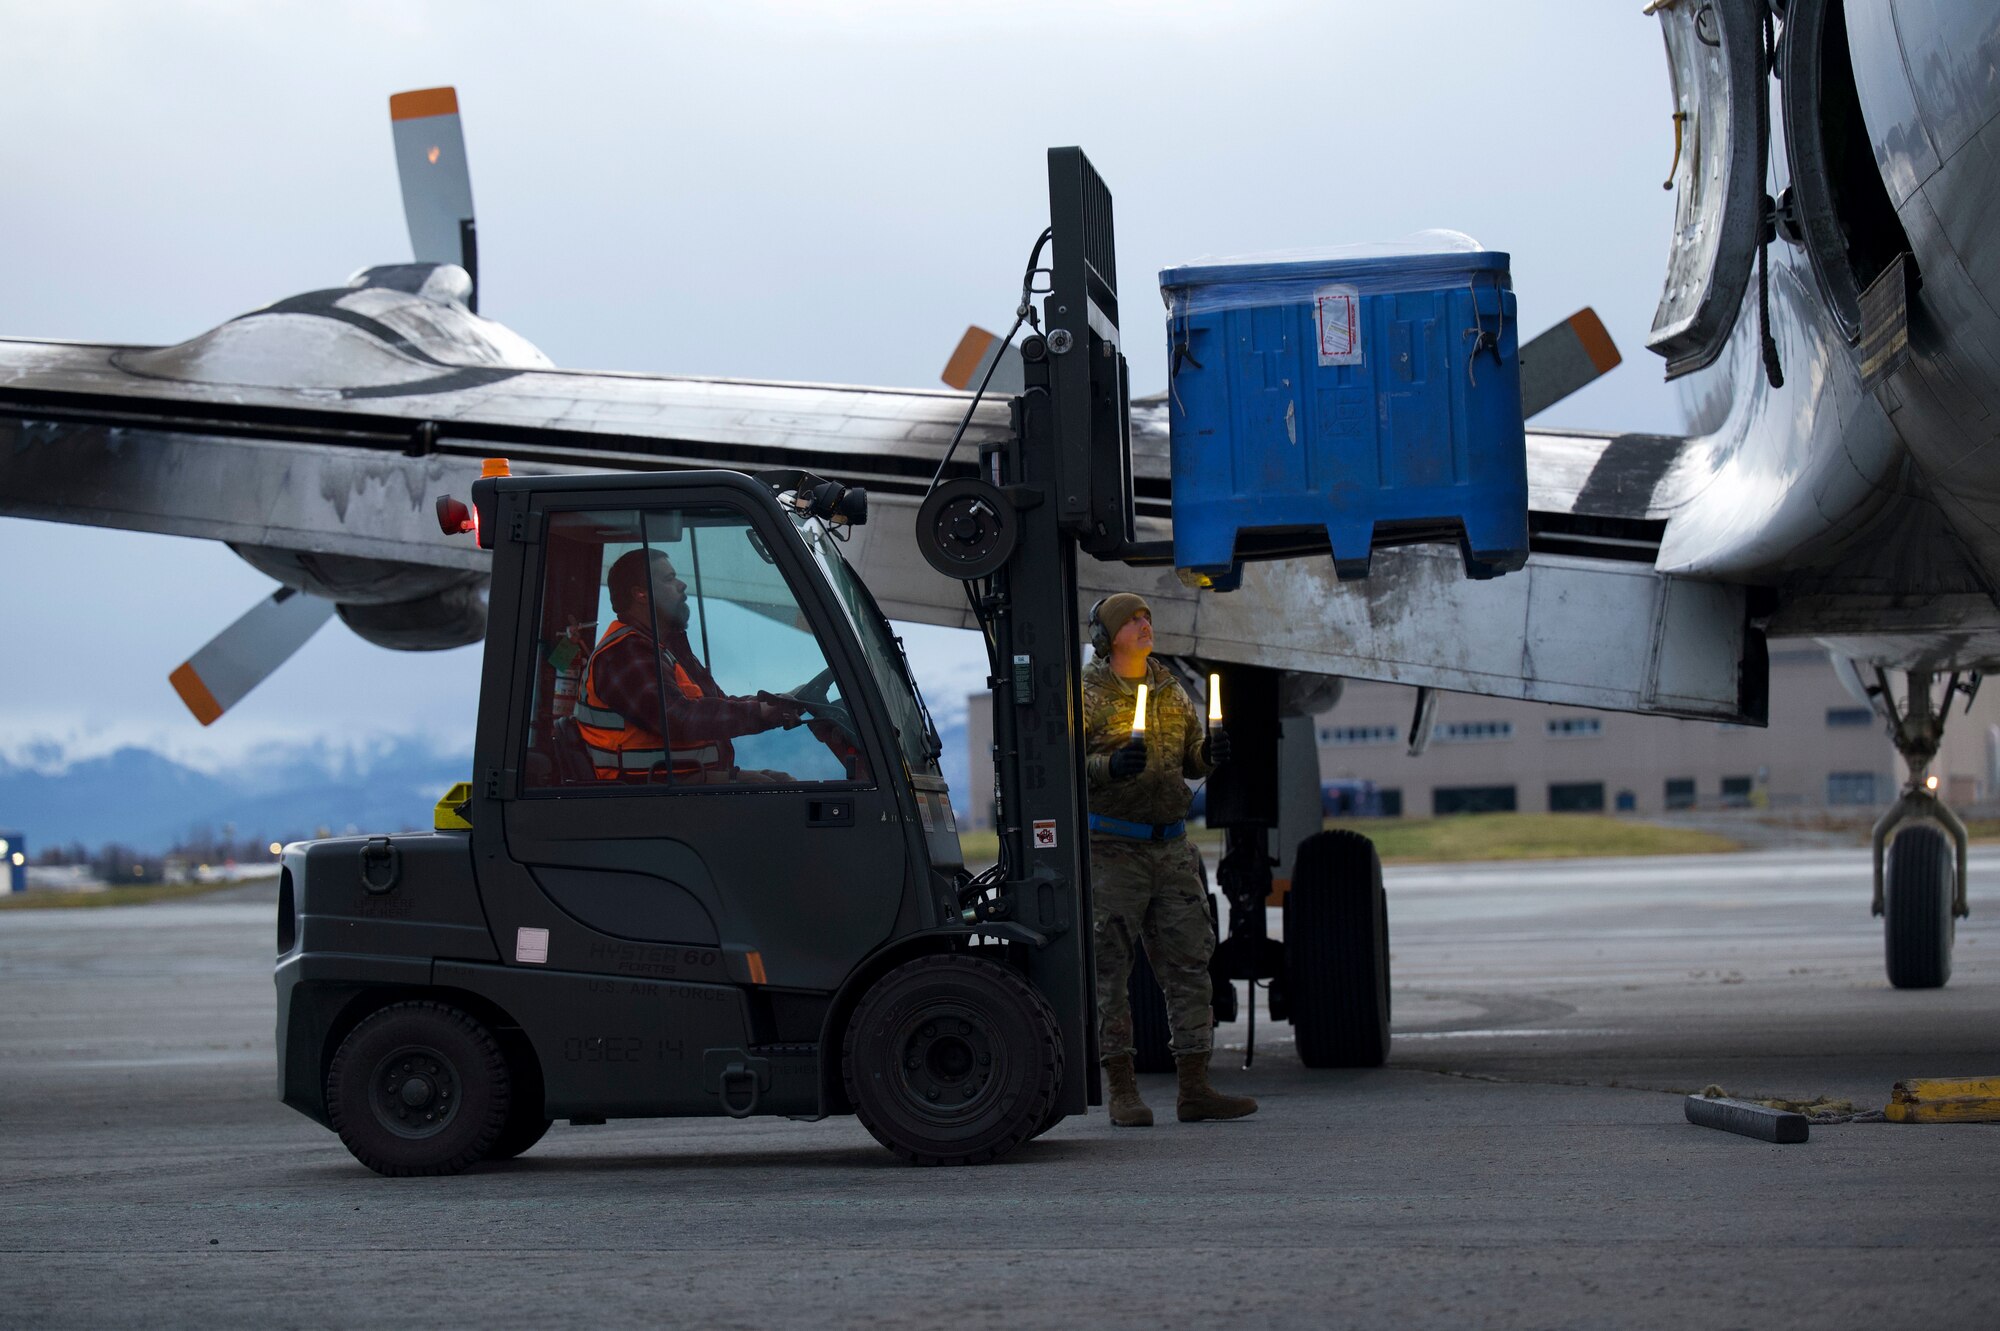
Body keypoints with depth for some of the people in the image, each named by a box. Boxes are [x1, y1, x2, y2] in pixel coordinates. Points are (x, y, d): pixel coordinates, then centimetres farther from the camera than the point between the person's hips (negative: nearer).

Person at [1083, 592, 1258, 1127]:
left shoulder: (1171, 691, 14)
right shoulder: (1087, 695, -4)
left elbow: (1190, 759, 20)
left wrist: (1212, 752, -2)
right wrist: (1112, 766, -26)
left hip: (1170, 846, 6)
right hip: (1111, 847, -6)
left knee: (1189, 961, 2)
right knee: (1110, 967, -3)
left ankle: (1194, 1088, 5)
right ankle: (1122, 1092, 1)